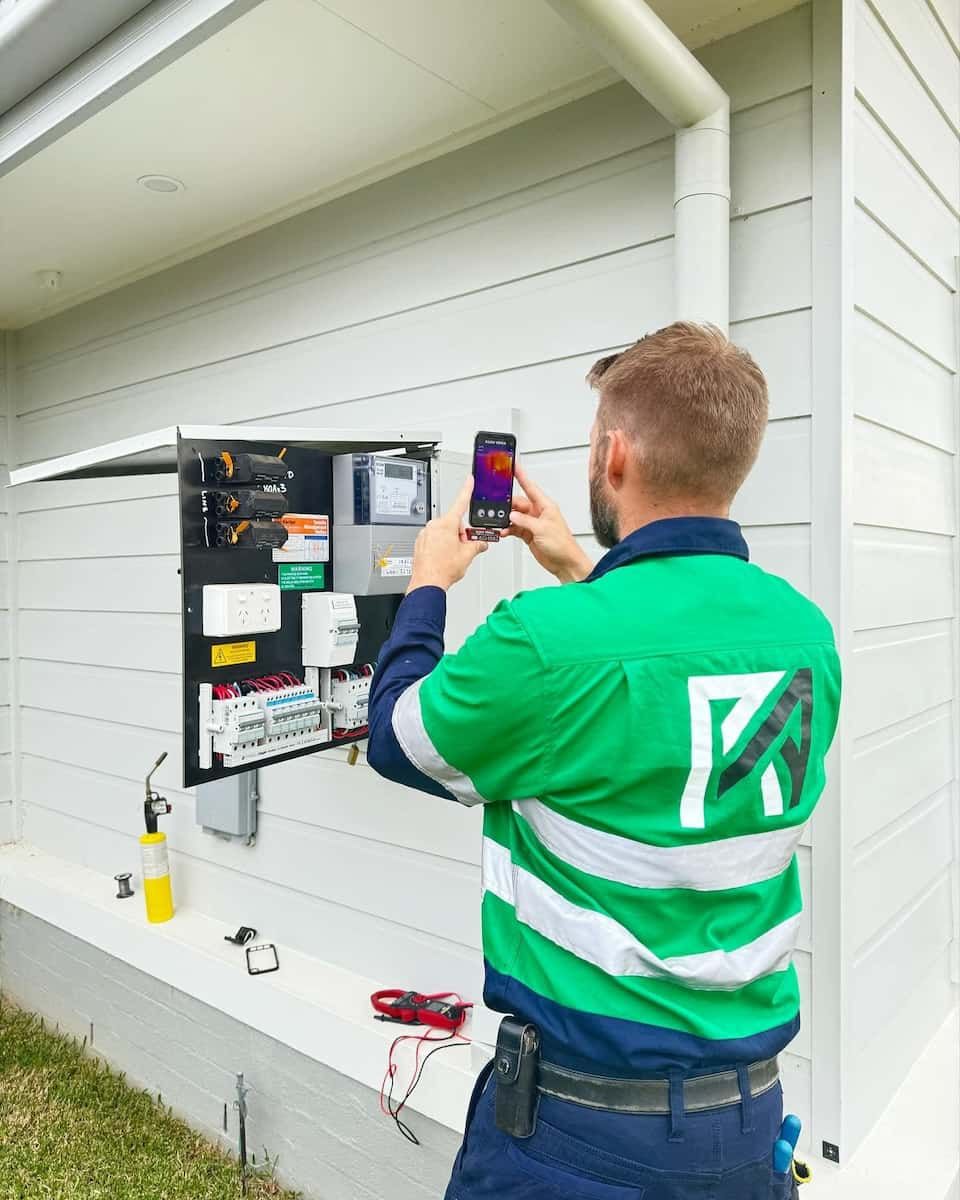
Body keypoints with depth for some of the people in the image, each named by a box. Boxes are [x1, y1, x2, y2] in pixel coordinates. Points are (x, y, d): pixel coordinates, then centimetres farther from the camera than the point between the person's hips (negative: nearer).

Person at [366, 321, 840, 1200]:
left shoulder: (549, 640, -28)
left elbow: (396, 737, -8)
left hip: (584, 1109, -5)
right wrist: (580, 575, 17)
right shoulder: (806, 634, -7)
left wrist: (429, 583, 6)